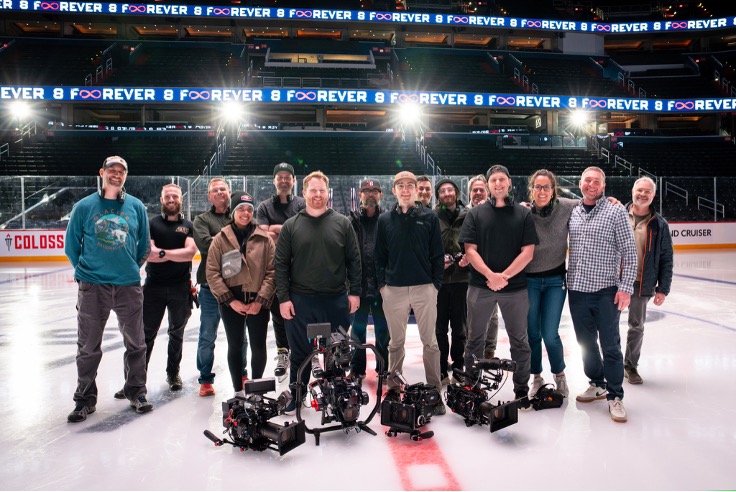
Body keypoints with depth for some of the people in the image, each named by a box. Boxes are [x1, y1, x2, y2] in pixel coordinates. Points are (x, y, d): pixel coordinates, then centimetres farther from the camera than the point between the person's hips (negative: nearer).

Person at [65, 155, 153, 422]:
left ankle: (137, 392, 26)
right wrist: (85, 270, 8)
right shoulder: (84, 206, 0)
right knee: (88, 346, 8)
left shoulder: (136, 206, 3)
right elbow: (71, 245, 6)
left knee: (135, 343, 10)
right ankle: (85, 398, 23)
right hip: (92, 287, -1)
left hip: (129, 285, 1)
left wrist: (131, 268, 10)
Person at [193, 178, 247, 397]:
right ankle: (205, 380, 22)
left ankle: (242, 373, 32)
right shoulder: (202, 219, 4)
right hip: (212, 287, -2)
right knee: (207, 336, 7)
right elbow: (205, 243, -15)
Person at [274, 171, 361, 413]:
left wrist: (354, 292, -1)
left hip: (337, 300, 1)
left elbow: (354, 260, 3)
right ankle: (296, 397, 26)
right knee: (300, 352, 10)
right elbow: (281, 264, 1)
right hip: (300, 301, 0)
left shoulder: (342, 223, 2)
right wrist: (283, 298, -5)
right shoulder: (291, 226, 2)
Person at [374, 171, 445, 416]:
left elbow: (438, 254, 3)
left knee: (430, 341, 4)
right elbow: (380, 256, 8)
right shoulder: (385, 219, 6)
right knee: (396, 342, 11)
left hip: (425, 287, -1)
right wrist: (381, 283, 1)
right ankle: (393, 387, 23)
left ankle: (434, 391, 14)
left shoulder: (429, 217, 3)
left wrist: (436, 283, -3)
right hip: (394, 289, 1)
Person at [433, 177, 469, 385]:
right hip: (438, 279, 0)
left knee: (460, 327, 10)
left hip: (462, 278, 0)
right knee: (440, 328, 8)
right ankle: (441, 371, 19)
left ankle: (458, 368, 24)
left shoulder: (468, 216, 3)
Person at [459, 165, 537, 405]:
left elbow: (528, 252, -2)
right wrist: (491, 275, -15)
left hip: (515, 287, 0)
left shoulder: (524, 214, 4)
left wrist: (504, 276, -12)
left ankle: (522, 390, 23)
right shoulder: (476, 214, 5)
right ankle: (470, 386, 24)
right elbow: (470, 250, -2)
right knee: (475, 339, 10)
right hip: (480, 286, 0)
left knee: (519, 340, 9)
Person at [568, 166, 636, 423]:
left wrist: (626, 287, -11)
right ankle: (597, 385, 33)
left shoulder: (616, 211, -5)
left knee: (610, 345, 3)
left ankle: (614, 396, 17)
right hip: (577, 289, 4)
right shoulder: (572, 212, 7)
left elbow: (629, 251, -7)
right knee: (586, 342, 15)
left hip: (606, 290, -4)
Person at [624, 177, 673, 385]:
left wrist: (663, 289, -1)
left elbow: (666, 260, 3)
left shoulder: (659, 225, 1)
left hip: (642, 285, 1)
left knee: (637, 327, 12)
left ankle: (630, 365, 29)